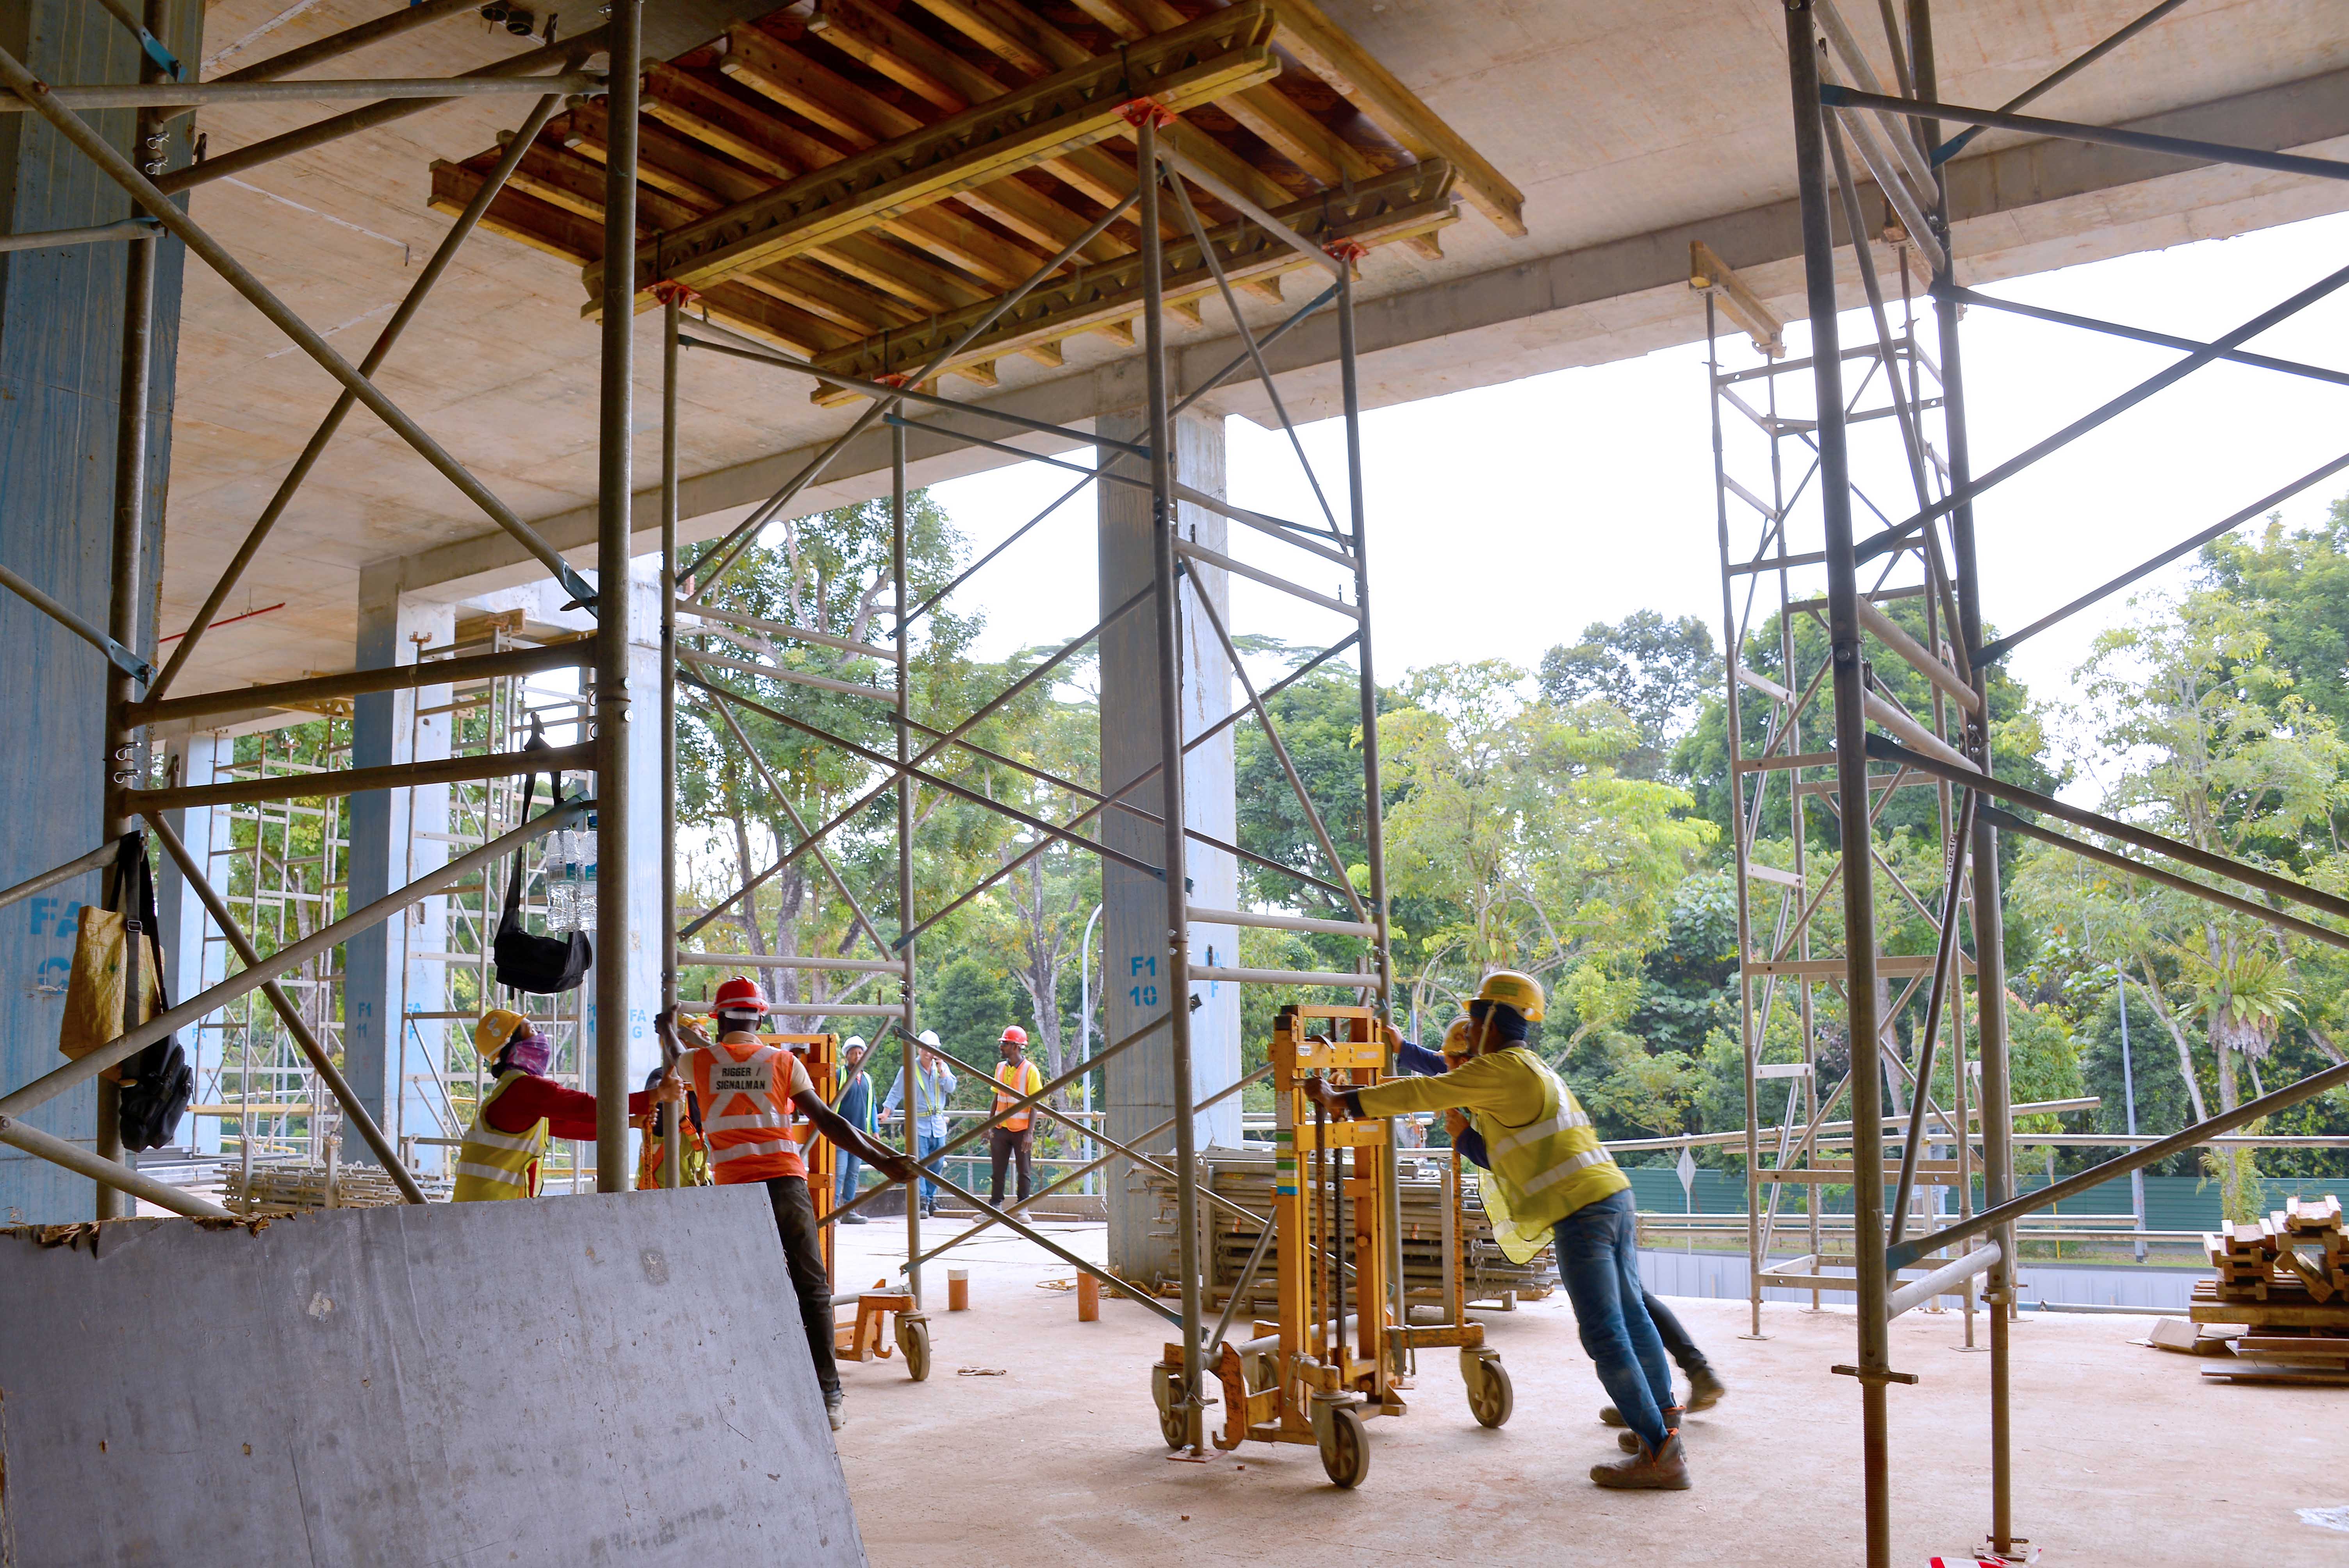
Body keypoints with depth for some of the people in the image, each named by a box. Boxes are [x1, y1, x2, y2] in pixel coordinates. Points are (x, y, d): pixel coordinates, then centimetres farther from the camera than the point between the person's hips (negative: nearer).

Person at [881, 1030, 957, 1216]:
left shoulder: (943, 1066, 8)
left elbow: (951, 1088, -1)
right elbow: (896, 1092, -2)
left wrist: (941, 1070, -11)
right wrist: (887, 1111, -15)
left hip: (938, 1124, 4)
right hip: (919, 1124, -4)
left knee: (936, 1164, 8)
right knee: (920, 1164, -12)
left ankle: (930, 1198, 20)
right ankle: (921, 1203, -12)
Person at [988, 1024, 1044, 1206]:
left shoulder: (1030, 1070, -8)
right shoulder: (1000, 1068, 9)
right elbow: (996, 1099, 14)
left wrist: (1030, 1133, -15)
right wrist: (991, 1126, 8)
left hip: (1022, 1130, -5)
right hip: (1001, 1128, 5)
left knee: (1023, 1171, 4)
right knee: (997, 1170, 6)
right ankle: (995, 1205, 14)